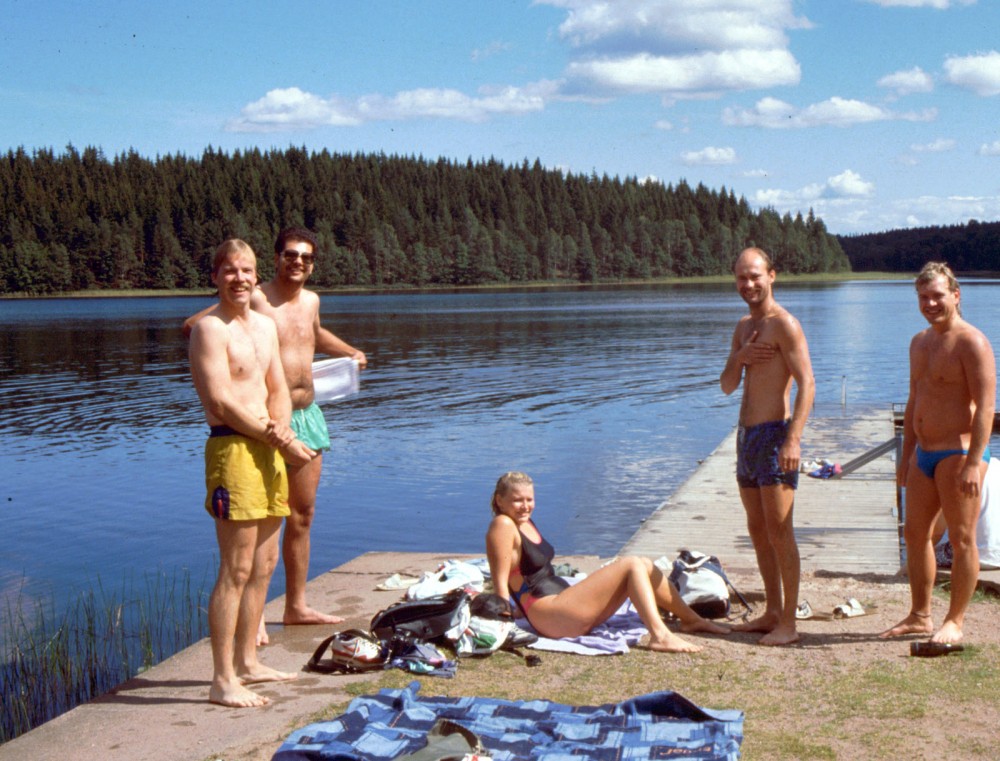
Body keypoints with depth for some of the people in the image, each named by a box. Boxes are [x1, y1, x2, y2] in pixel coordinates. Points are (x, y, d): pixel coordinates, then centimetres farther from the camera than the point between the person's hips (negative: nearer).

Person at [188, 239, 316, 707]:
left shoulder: (265, 326, 17)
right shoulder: (210, 329, -9)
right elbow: (222, 403, -16)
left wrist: (282, 430, -4)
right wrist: (279, 439, -14)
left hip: (268, 449, 9)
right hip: (232, 450, -9)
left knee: (264, 563, 13)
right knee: (236, 570, -8)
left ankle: (247, 663, 25)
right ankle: (223, 681, -2)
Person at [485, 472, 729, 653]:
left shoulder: (525, 522, 17)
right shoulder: (503, 526, -13)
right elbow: (500, 582, -17)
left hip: (562, 599, 10)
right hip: (549, 616, -10)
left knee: (645, 566, 9)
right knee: (633, 565, -15)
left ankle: (691, 619, 20)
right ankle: (659, 635, -26)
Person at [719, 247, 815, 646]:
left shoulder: (784, 324, -10)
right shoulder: (744, 326, 17)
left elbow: (807, 384, -17)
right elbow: (727, 386, 16)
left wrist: (793, 439, -26)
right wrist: (740, 357, -5)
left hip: (774, 434, -9)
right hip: (746, 434, 9)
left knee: (779, 532, -7)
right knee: (758, 531, 13)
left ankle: (788, 623, -2)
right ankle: (772, 612, 22)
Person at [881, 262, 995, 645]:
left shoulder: (971, 343, -12)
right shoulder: (920, 343, 16)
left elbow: (985, 405, -18)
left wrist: (974, 462, -23)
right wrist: (906, 455, 20)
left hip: (959, 452, -9)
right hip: (925, 454, 9)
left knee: (962, 538, -1)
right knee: (915, 533, 11)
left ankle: (955, 621, 9)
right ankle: (920, 615, 22)